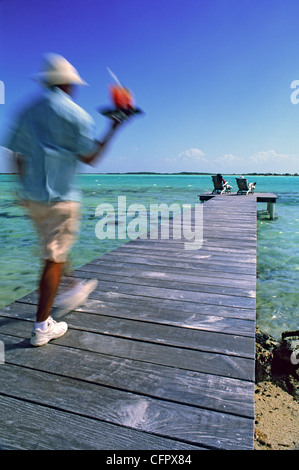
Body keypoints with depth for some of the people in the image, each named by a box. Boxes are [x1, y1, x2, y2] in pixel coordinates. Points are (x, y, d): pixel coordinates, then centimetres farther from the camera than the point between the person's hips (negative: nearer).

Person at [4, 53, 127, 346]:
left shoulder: (27, 111, 12)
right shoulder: (75, 114, -6)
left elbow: (18, 155, 12)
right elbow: (90, 157, -4)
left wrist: (26, 186, 21)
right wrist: (113, 128, 5)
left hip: (30, 195, 7)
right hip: (59, 196, -7)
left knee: (54, 251, 22)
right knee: (54, 258, -2)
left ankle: (72, 293, 41)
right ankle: (42, 326, 5)